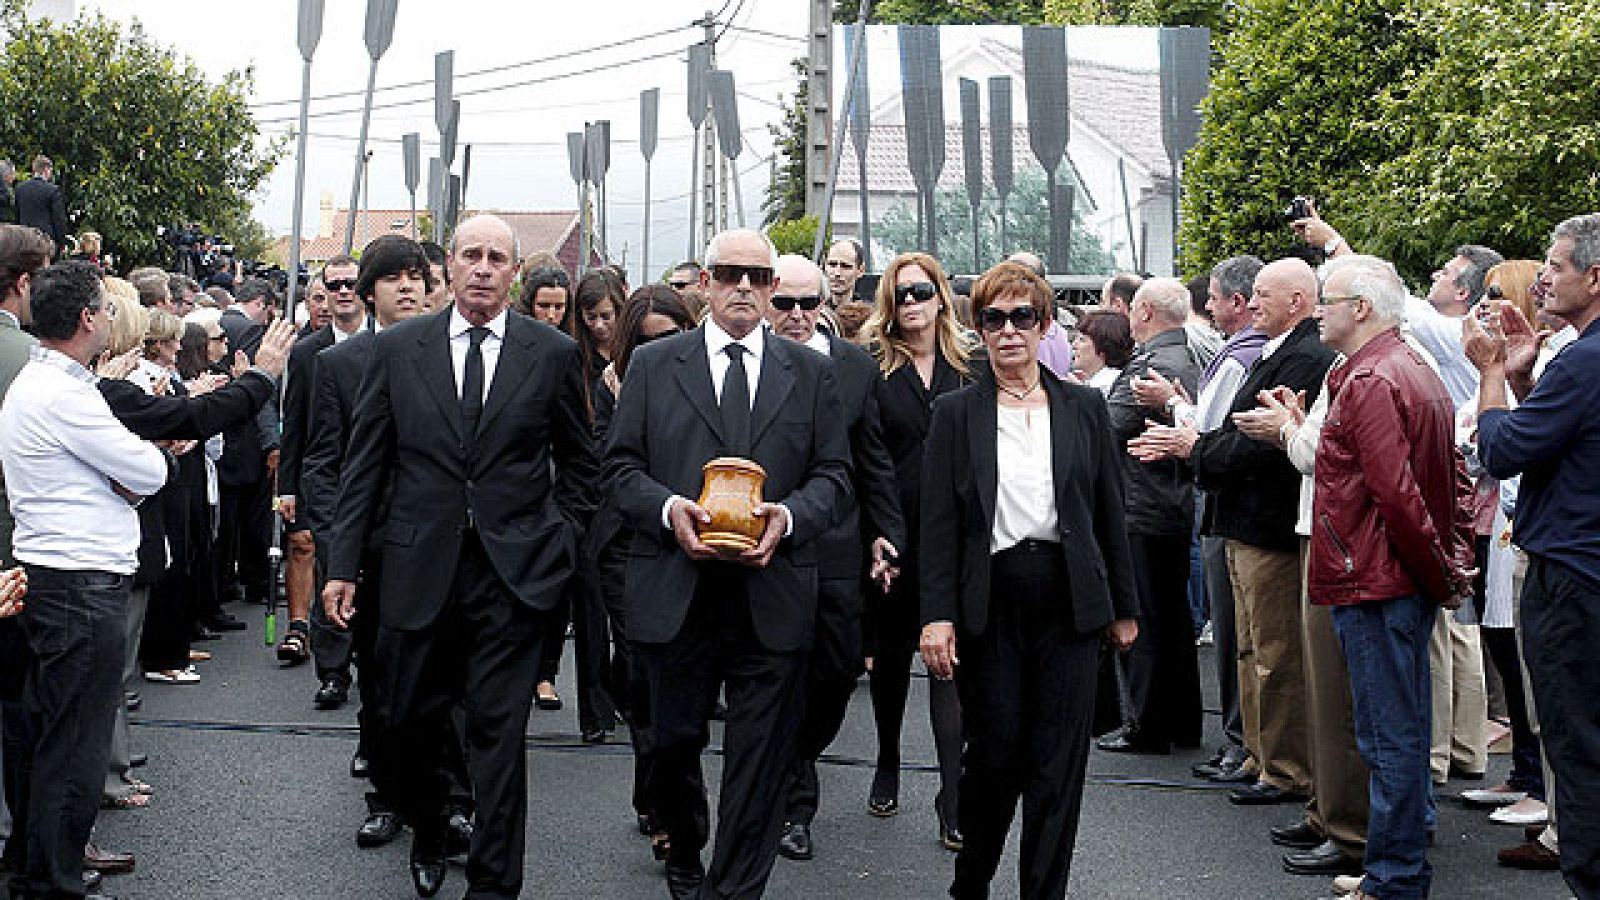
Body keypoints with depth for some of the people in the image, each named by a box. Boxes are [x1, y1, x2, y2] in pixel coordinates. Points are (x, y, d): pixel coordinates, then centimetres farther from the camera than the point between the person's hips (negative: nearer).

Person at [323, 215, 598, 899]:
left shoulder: (552, 354, 2)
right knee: (410, 721, 10)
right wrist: (342, 564, 1)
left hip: (513, 573, -1)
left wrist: (558, 536, 5)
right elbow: (364, 464, 5)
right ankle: (426, 833, 38)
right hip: (419, 567, 2)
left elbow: (579, 459, 14)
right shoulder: (396, 348, 4)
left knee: (499, 731, 0)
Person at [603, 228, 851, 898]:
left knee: (760, 760, 2)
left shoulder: (811, 372, 9)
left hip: (773, 596, 0)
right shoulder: (651, 364, 7)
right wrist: (668, 508, -14)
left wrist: (789, 515, -12)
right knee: (670, 743, 12)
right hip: (674, 592, 0)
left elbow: (833, 472, 7)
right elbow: (622, 465, 5)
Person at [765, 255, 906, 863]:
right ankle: (793, 802, 21)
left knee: (839, 669, 8)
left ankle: (791, 766, 33)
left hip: (836, 547, 3)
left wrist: (884, 532, 6)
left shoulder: (856, 367, 5)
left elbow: (873, 460, 9)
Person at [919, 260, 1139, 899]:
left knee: (1058, 762, 2)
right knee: (994, 752, 3)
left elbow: (1110, 511, 10)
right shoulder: (956, 413, 4)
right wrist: (937, 615, -9)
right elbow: (939, 522, -1)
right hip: (989, 604, -1)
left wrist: (1123, 606, 9)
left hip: (1069, 604, 1)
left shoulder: (1084, 407, 8)